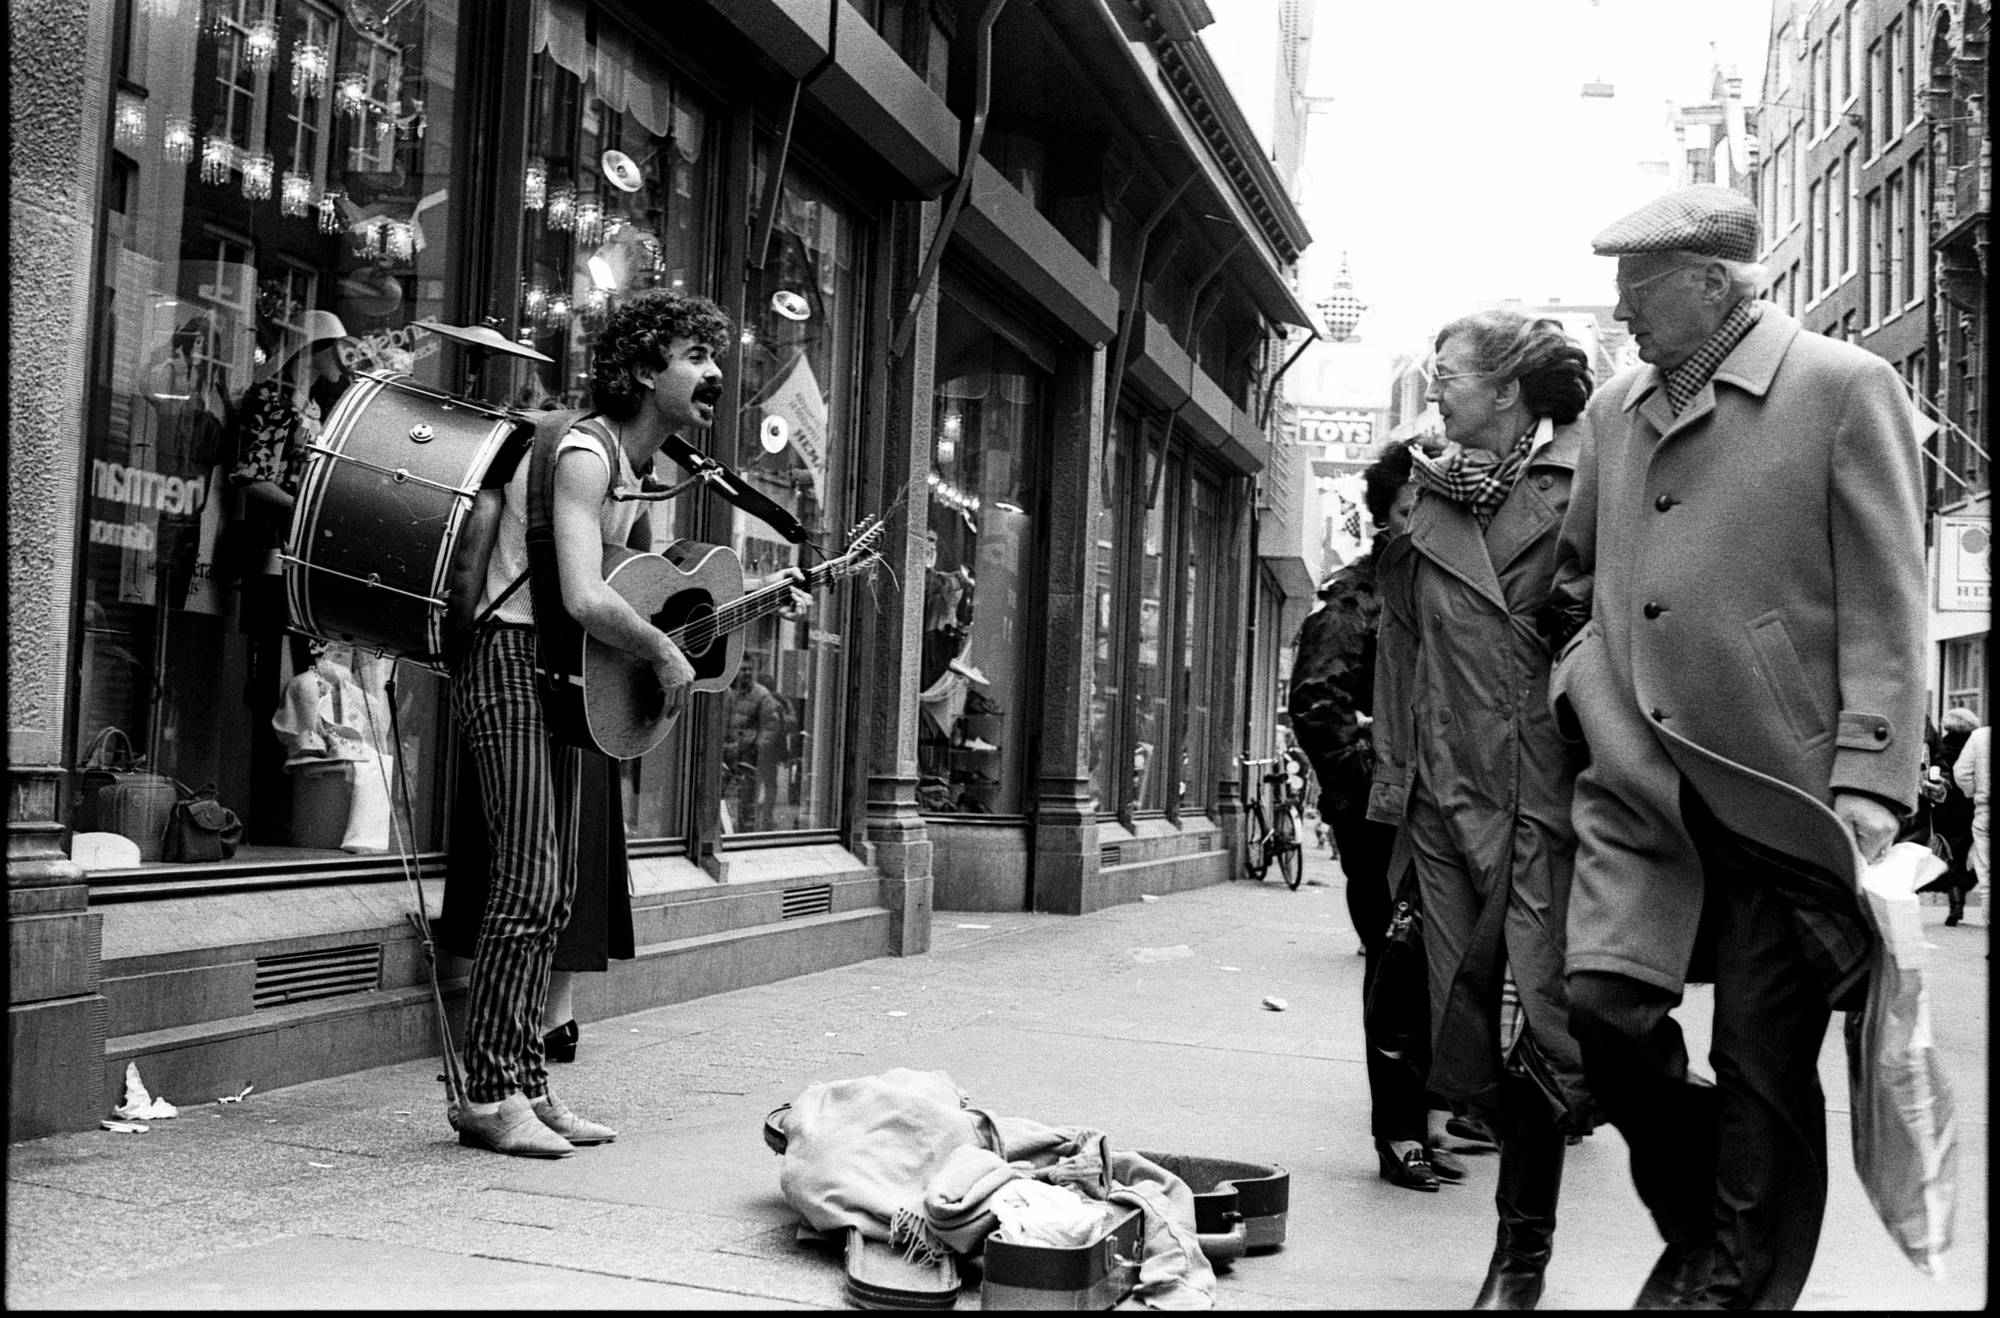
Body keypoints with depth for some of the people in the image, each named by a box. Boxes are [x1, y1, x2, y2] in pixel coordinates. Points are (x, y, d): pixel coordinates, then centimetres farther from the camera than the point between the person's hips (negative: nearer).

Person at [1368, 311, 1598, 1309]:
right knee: (1472, 1032, 6)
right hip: (1449, 796, 4)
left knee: (1535, 1019, -11)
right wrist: (1394, 788, 13)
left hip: (1549, 790, -4)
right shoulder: (1428, 510, 12)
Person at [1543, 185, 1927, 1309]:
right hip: (1640, 782, 4)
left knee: (1765, 1060, 1)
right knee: (1604, 999, -8)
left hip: (1784, 788, -4)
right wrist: (1582, 667, 14)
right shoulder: (1615, 407, 14)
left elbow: (1884, 614, -8)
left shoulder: (1846, 389, -3)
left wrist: (1867, 790, -15)